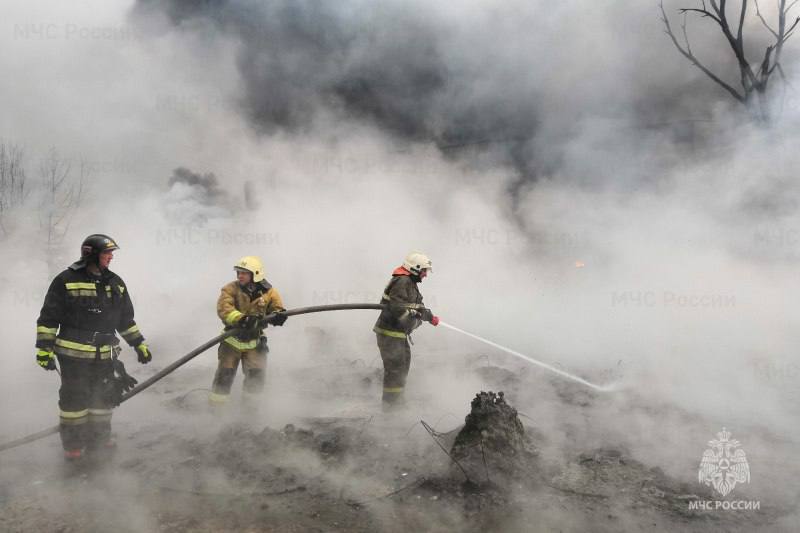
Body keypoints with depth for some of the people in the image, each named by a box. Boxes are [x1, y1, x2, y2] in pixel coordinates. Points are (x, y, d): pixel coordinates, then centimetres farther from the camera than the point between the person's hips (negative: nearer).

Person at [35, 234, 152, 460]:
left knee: (104, 398, 10)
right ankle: (73, 444, 16)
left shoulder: (115, 283, 11)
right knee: (74, 398, 2)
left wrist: (139, 344, 17)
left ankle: (99, 437, 26)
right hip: (74, 354, -5)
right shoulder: (66, 280, -6)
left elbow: (125, 319, 19)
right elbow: (48, 318, -4)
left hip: (105, 355, 5)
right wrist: (44, 348, -9)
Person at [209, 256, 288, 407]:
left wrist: (278, 315, -35)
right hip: (232, 339, -1)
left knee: (256, 375, -4)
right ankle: (216, 405, 17)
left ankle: (250, 403, 20)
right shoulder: (231, 289, -11)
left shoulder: (268, 292, -6)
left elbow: (277, 308, -9)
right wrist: (241, 318, -43)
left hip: (255, 342, 1)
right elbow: (223, 308, -25)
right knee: (225, 374, 0)